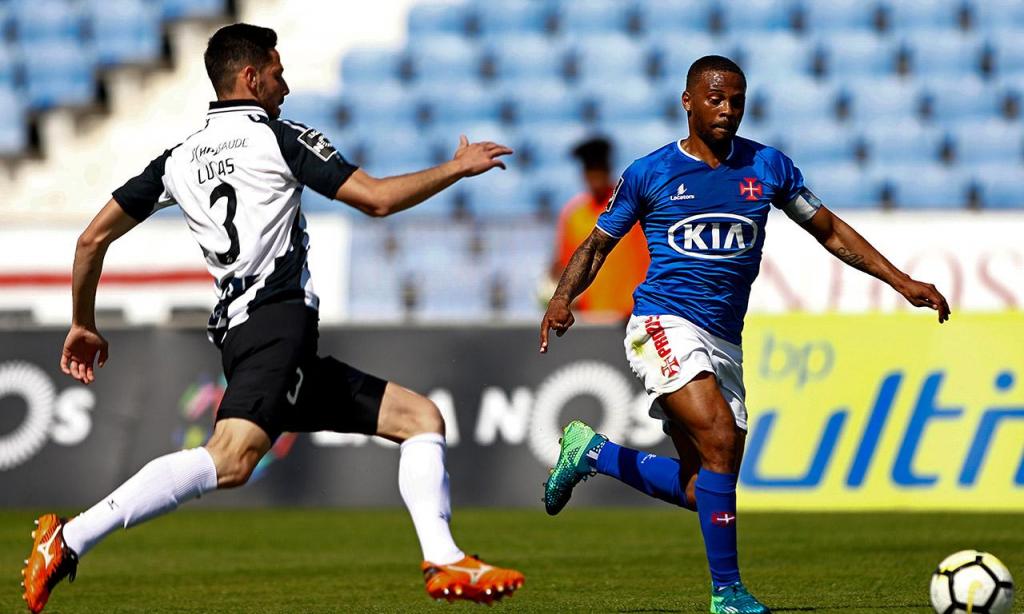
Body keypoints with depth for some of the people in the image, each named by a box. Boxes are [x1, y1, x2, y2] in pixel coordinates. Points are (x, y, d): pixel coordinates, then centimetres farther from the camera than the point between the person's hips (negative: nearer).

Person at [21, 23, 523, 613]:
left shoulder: (178, 159, 21)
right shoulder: (279, 137, 3)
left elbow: (94, 239, 19)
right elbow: (378, 199, -1)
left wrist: (83, 324, 31)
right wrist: (459, 168, 14)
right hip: (277, 321, -9)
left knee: (421, 417, 12)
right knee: (232, 459, -30)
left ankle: (445, 563, -3)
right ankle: (70, 540, -36)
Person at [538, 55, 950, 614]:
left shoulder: (767, 167, 8)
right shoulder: (649, 172, 1)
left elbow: (829, 231, 16)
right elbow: (597, 244, 8)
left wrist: (900, 281, 8)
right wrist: (562, 297, -11)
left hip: (724, 341, 5)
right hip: (664, 324, -5)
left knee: (703, 490, 4)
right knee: (719, 438, -26)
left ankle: (591, 452, 26)